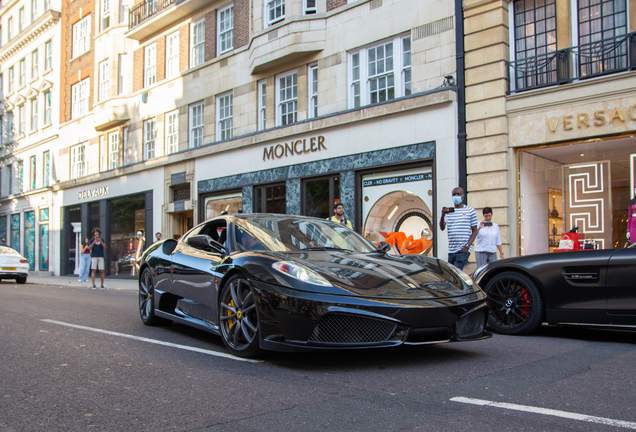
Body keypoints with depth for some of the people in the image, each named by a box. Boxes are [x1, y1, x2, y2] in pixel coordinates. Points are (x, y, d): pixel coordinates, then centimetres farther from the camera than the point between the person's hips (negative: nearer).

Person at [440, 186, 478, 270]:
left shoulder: (470, 211, 3)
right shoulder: (449, 211, 11)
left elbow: (474, 231, 3)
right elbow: (442, 228, -3)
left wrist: (467, 246, -9)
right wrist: (443, 215, -22)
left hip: (463, 250, -4)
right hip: (451, 250, 4)